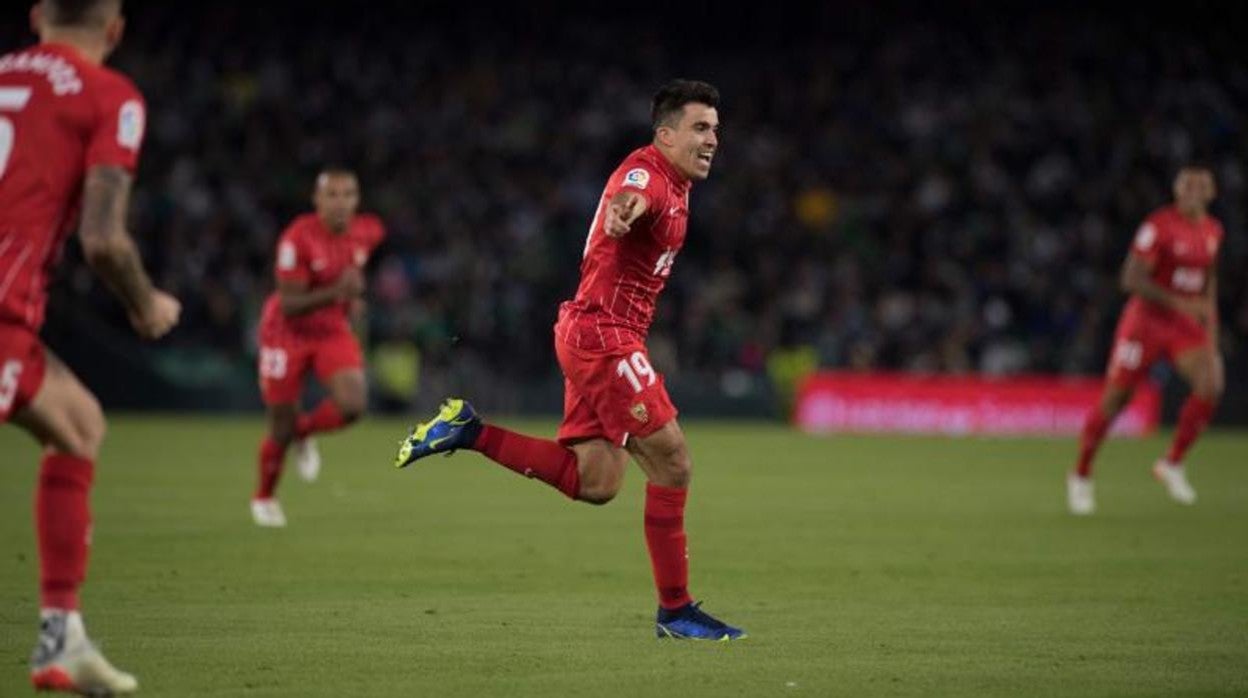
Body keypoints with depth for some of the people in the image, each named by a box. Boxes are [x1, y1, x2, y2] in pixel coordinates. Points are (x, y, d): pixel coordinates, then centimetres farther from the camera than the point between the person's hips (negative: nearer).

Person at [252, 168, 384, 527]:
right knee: (282, 429, 3)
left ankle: (304, 432, 13)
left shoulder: (368, 232, -10)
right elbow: (289, 305, -26)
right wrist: (335, 293, -39)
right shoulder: (298, 238, -26)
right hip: (287, 334, -4)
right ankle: (264, 497, 32)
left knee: (352, 405, -21)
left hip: (333, 331, 4)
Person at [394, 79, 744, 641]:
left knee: (594, 483, 6)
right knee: (671, 460, -9)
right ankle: (675, 610, -3)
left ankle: (468, 431, 9)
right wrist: (624, 210, -62)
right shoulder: (647, 171, -16)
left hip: (594, 336, 10)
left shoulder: (675, 184, 15)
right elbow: (628, 196, -41)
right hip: (603, 335, -10)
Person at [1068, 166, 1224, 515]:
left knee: (1210, 385, -19)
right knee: (1114, 400, 0)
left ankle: (1172, 465, -2)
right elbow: (1131, 279, -20)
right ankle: (1081, 475, 21)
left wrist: (1210, 323, 16)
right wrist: (1178, 303, -28)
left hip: (1187, 324, 5)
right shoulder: (1159, 226, -15)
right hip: (1147, 319, -5)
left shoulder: (1213, 231, 6)